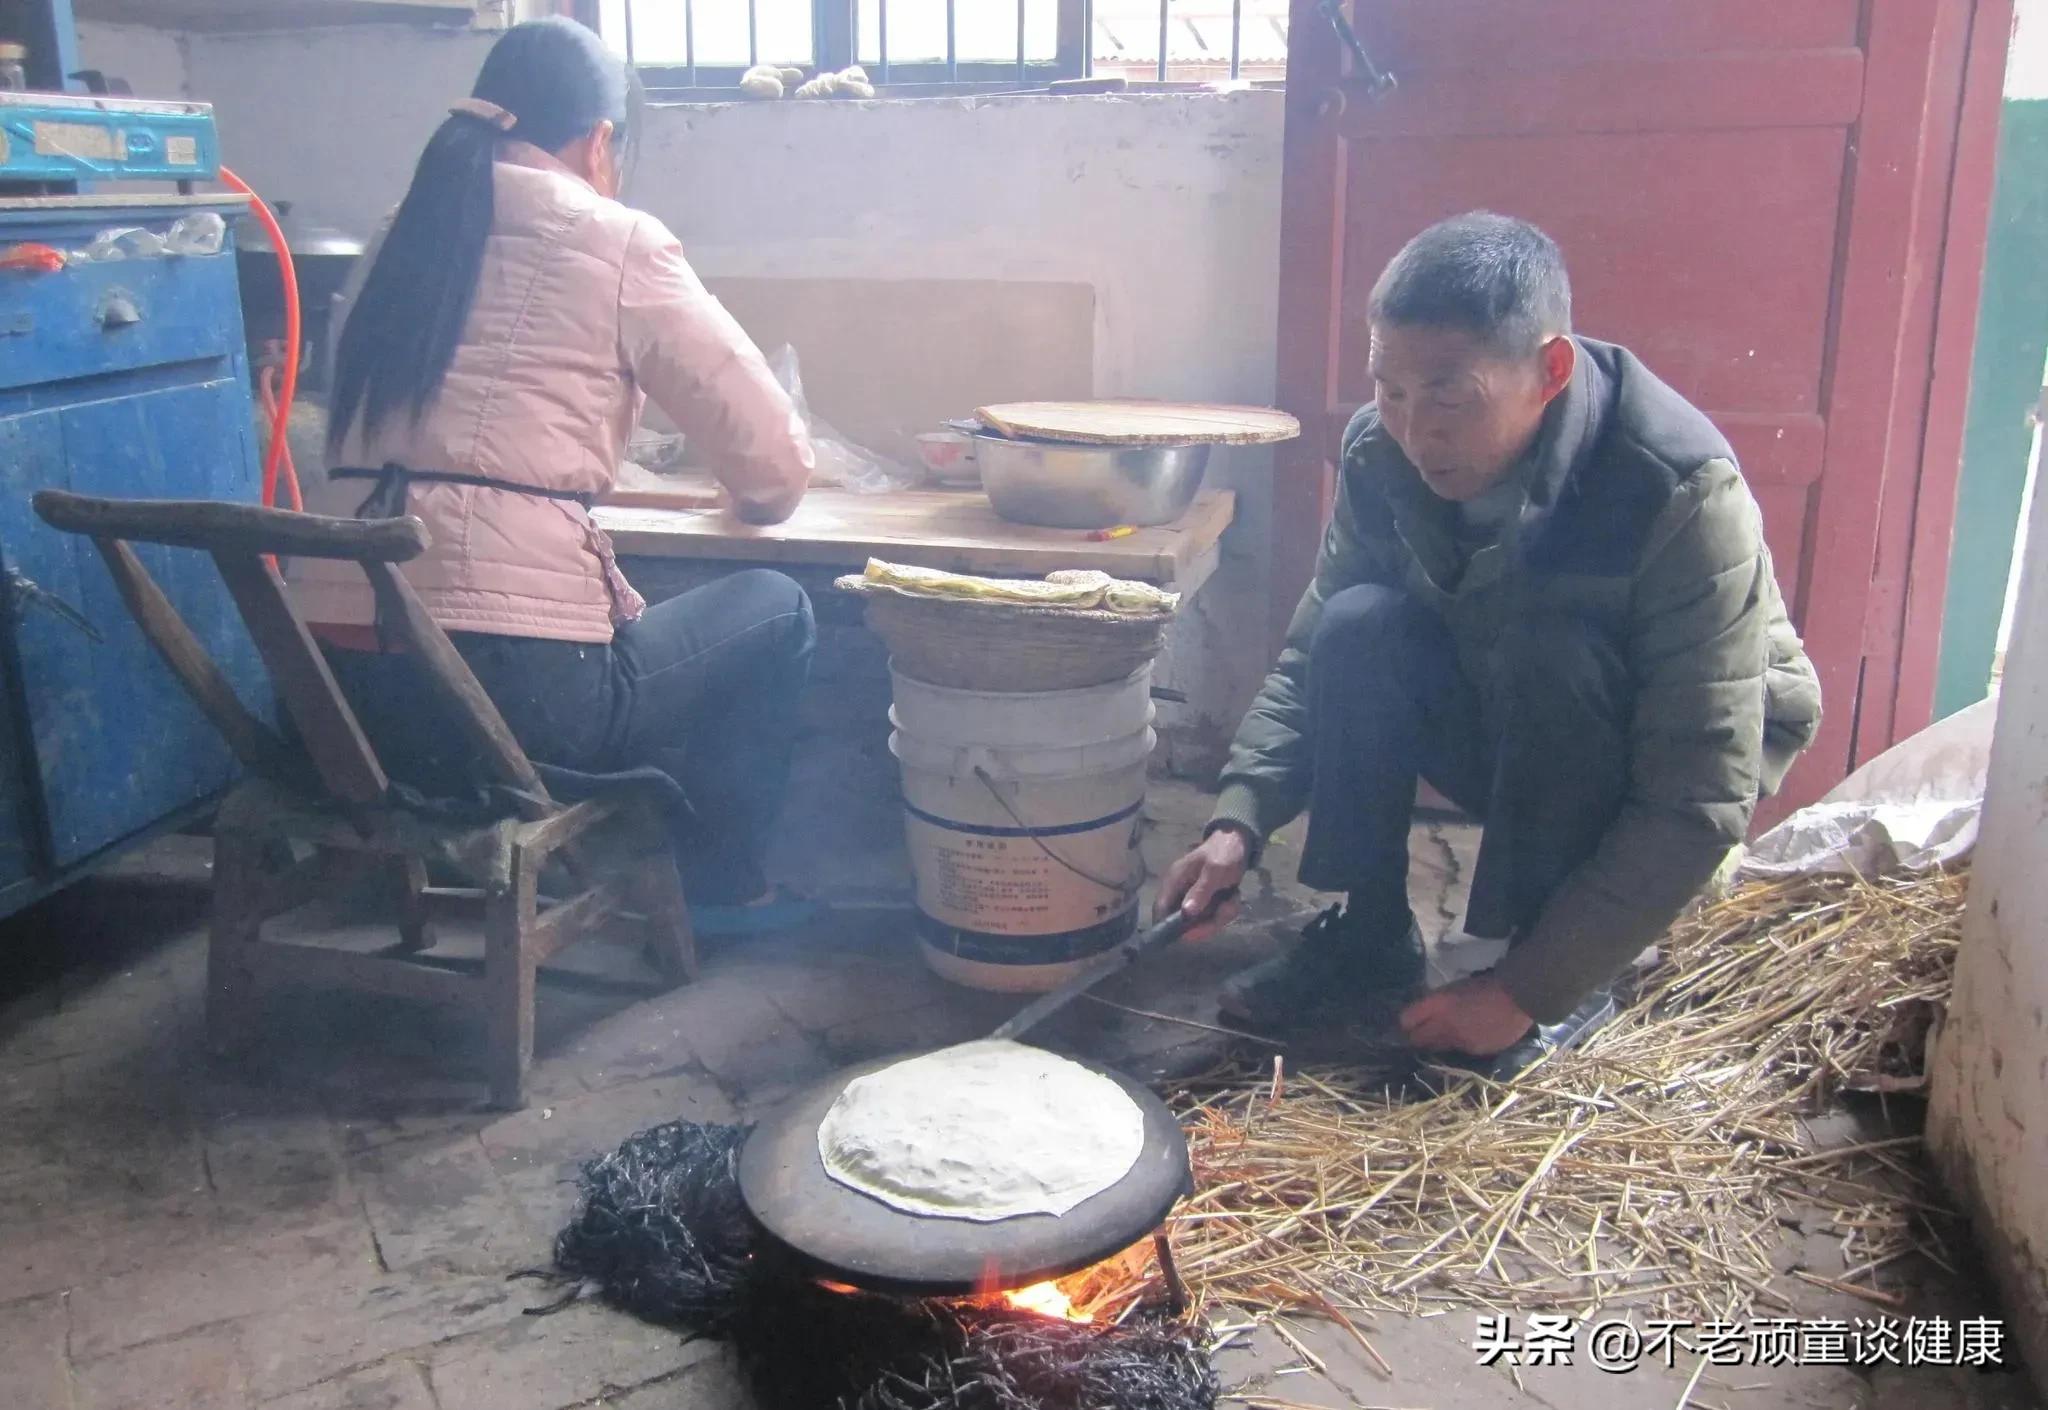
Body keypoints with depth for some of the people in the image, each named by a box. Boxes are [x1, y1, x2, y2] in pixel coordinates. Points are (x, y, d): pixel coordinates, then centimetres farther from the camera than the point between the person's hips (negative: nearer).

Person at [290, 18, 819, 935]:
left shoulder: (402, 240, 15)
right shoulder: (617, 245, -2)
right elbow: (775, 466, -2)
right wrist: (756, 497, 21)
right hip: (509, 690, -7)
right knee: (775, 612, 17)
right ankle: (720, 885, 26)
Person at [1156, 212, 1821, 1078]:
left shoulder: (1685, 492, -32)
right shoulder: (1381, 454, -18)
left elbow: (1699, 801, -31)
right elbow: (1313, 656, -6)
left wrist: (1528, 990, -32)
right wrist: (1239, 822, -23)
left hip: (1683, 740, -4)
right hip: (1504, 733, 4)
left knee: (1546, 648, -35)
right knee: (1359, 628, -24)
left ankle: (1570, 982, -17)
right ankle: (1370, 938, -11)